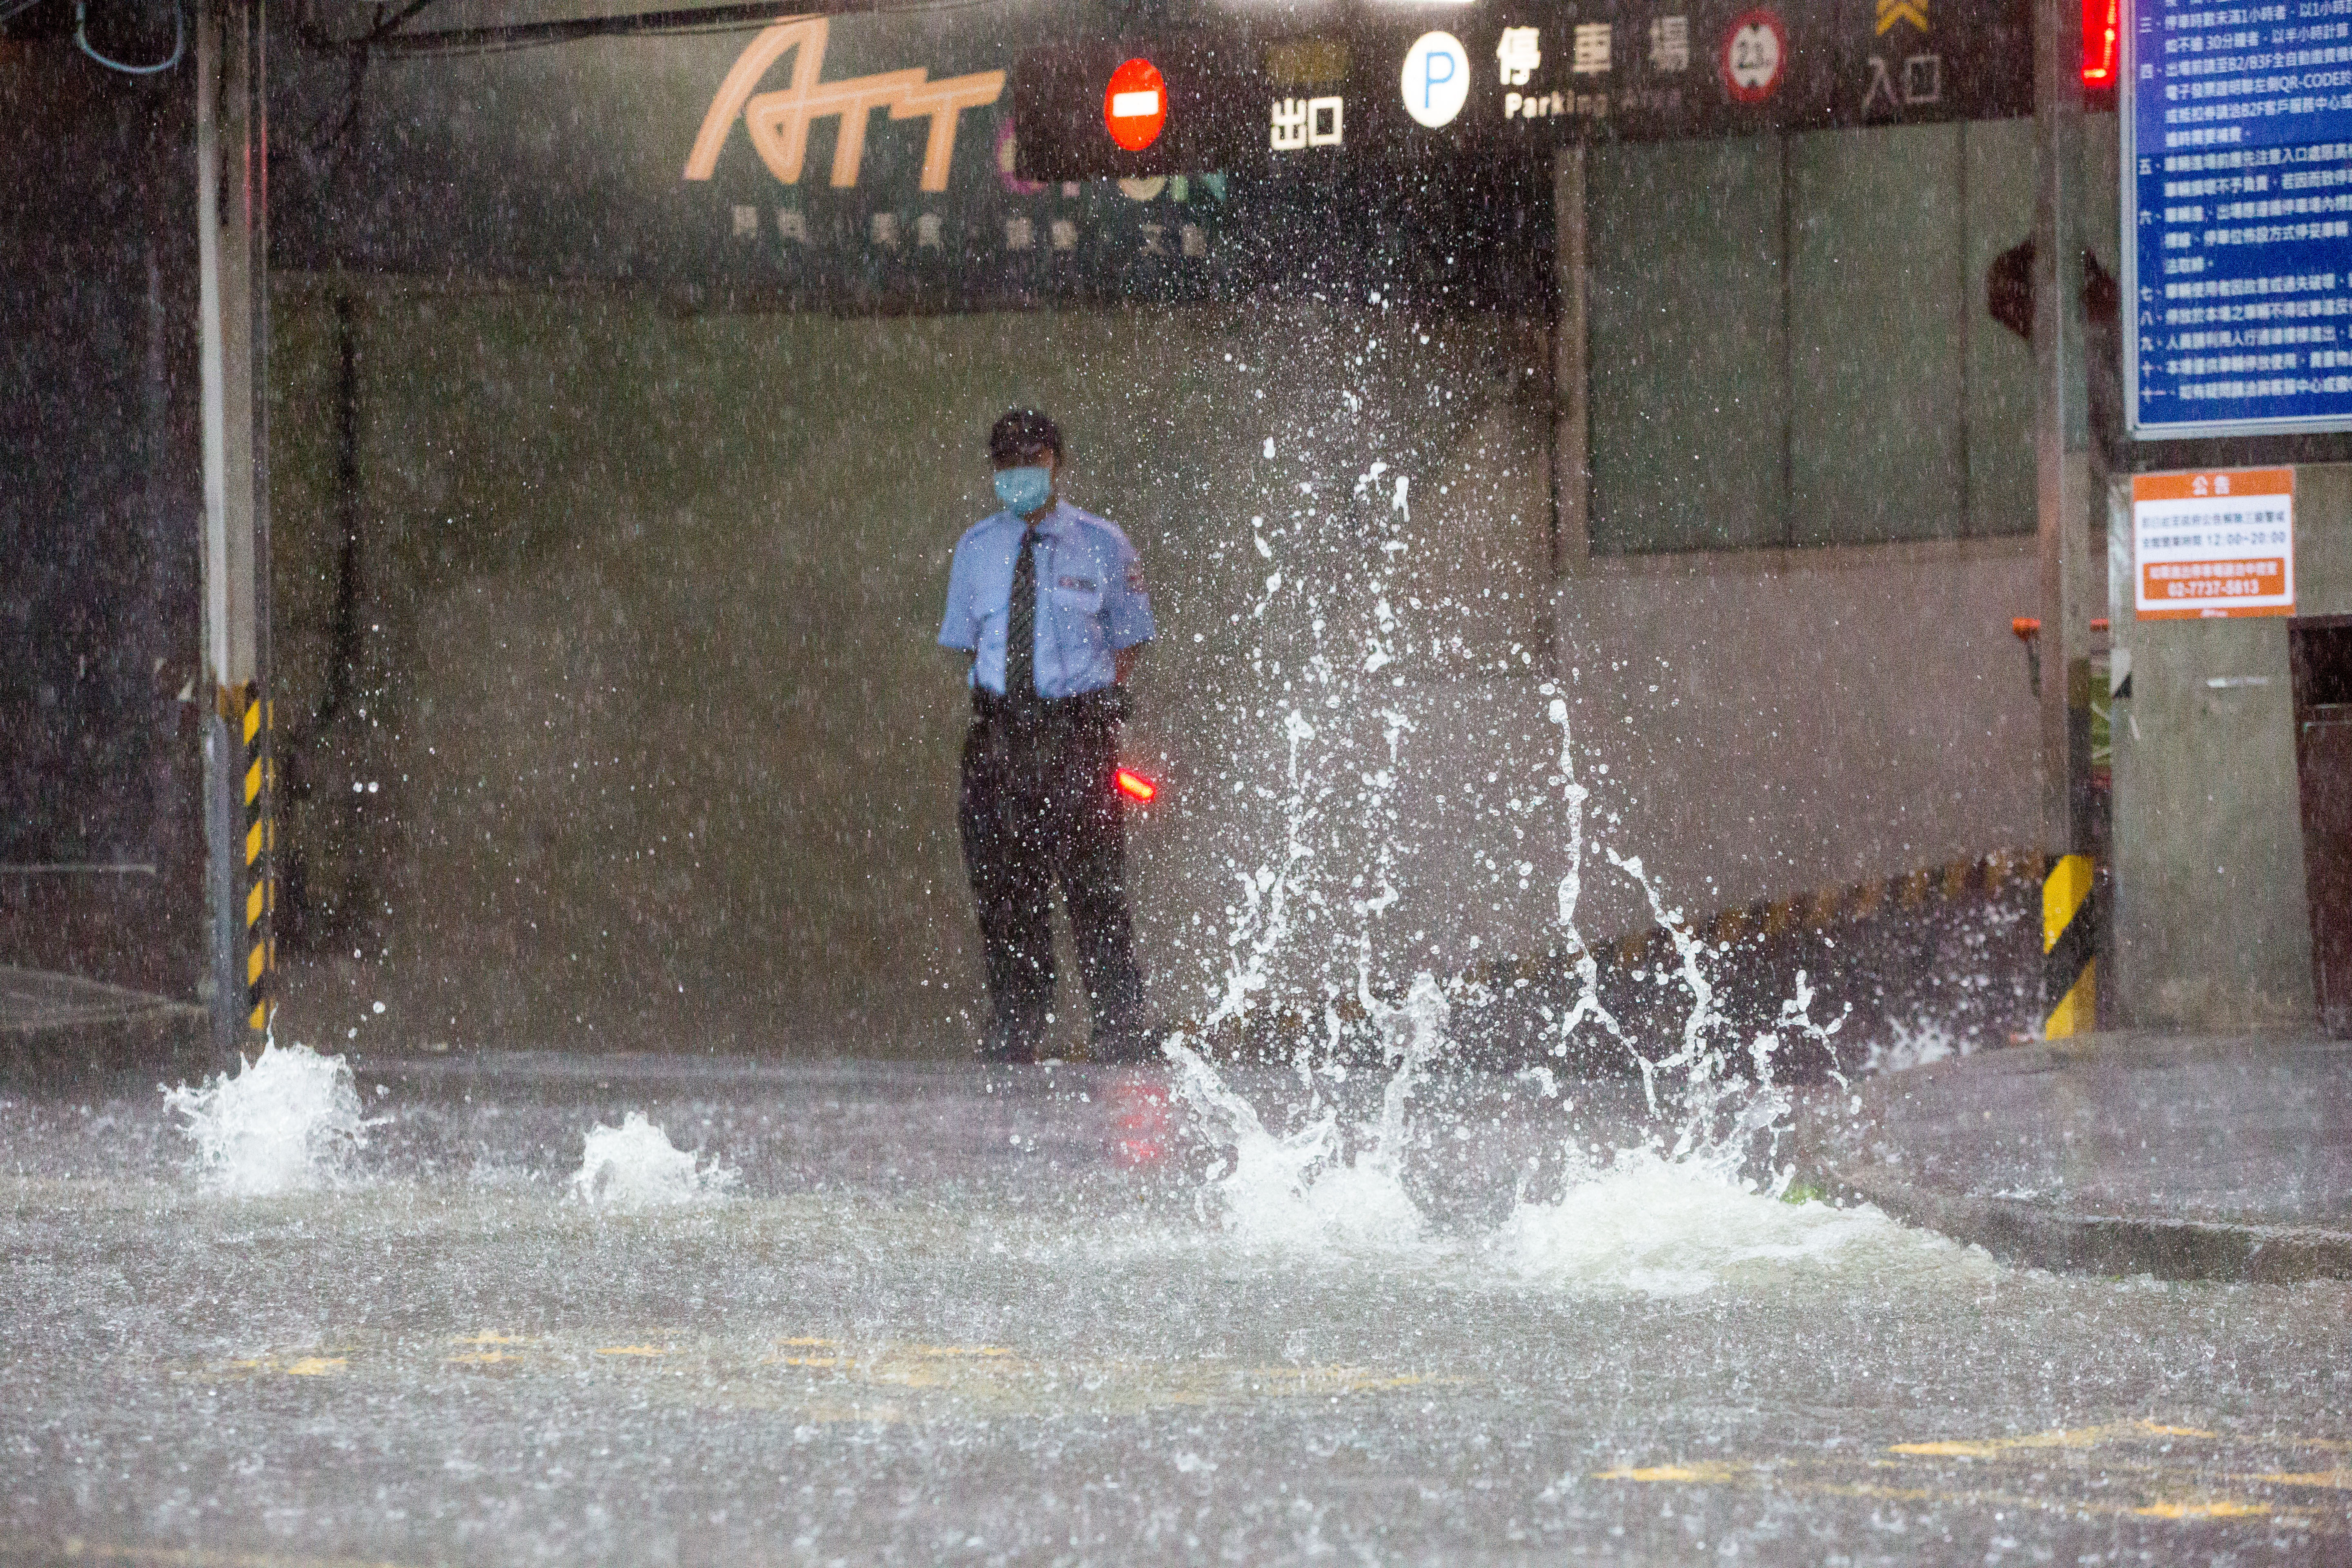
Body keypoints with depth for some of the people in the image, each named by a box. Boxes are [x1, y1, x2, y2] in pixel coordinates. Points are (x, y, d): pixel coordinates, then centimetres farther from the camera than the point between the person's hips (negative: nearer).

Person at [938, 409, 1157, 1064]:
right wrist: (994, 704, 8)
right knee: (1003, 887, 3)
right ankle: (1015, 1030, 12)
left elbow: (1131, 641, 9)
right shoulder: (977, 547, 11)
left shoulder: (1101, 545, 2)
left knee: (1093, 886, -8)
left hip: (1079, 725, -3)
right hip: (999, 729, 3)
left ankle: (1120, 1030, -4)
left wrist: (1092, 710, 0)